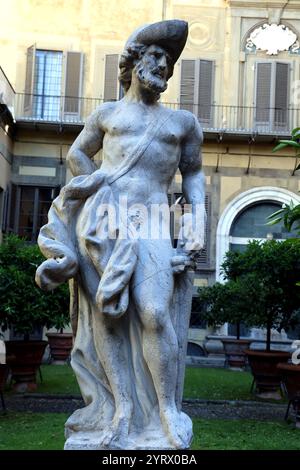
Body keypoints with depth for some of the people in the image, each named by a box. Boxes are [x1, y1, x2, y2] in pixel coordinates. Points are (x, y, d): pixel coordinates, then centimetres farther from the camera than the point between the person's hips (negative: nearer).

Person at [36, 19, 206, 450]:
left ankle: (167, 412, -10)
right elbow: (77, 153, 29)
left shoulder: (184, 122, 20)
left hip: (151, 222, -1)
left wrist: (199, 219, 6)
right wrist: (95, 186, 14)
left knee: (154, 313, -17)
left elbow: (193, 173, 21)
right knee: (106, 310, -6)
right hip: (103, 216, 1)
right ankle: (122, 407, -1)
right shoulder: (108, 113, 19)